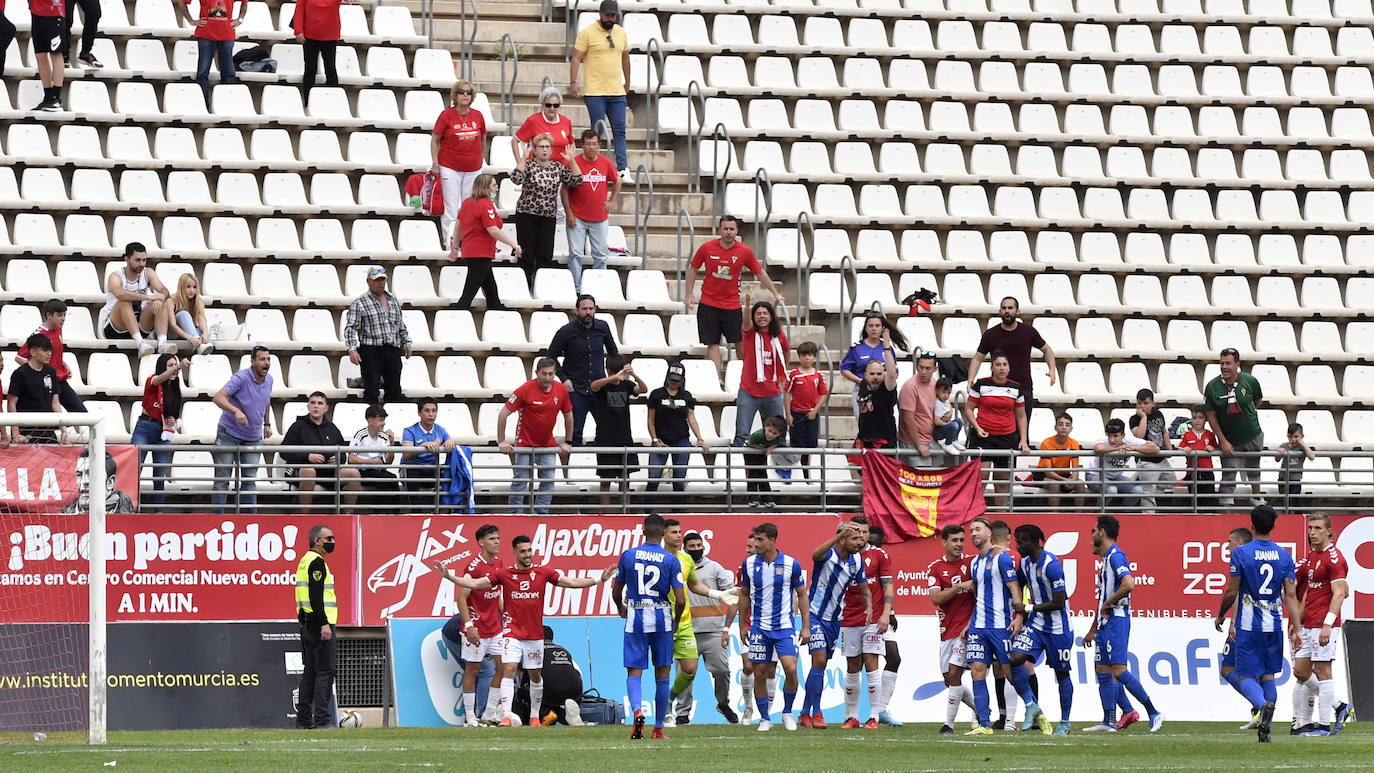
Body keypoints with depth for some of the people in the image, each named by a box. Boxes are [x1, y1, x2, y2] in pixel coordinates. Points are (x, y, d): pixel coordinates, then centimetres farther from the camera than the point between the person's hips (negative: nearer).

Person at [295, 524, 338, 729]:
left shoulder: (305, 561, 18)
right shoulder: (317, 562, -12)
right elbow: (315, 595, -21)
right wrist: (324, 624, -23)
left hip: (307, 624, 10)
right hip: (319, 622, -10)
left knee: (309, 672, 12)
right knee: (324, 672, -9)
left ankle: (304, 719, 13)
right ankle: (322, 720, -13)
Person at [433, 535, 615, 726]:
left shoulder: (543, 572, 0)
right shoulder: (503, 573, -3)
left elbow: (571, 582, 4)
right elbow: (475, 584, -2)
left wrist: (599, 580, -4)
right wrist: (448, 576, -11)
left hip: (535, 636, 2)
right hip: (512, 633, -2)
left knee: (536, 676, 11)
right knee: (508, 670, -17)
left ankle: (534, 716, 26)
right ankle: (505, 716, -21)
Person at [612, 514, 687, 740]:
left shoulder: (628, 556, 0)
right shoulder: (671, 560, -5)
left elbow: (616, 592, 8)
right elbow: (680, 600, -9)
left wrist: (621, 608, 30)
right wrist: (676, 621, 11)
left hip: (635, 619, 0)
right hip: (662, 619, 0)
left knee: (634, 672, 3)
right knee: (662, 675, 11)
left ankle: (637, 711, -26)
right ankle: (658, 728, 14)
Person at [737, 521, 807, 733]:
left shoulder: (791, 564, -5)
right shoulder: (749, 563, 1)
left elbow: (801, 595, 4)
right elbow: (744, 595, 12)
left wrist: (806, 626, 0)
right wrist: (742, 626, 11)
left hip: (784, 627, -2)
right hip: (758, 627, 2)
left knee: (790, 669, -15)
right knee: (760, 673, 1)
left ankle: (788, 712, 6)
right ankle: (765, 719, 15)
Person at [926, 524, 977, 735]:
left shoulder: (972, 563, 0)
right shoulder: (935, 567, 5)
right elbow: (936, 598, -7)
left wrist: (970, 624, -8)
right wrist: (960, 587, -18)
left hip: (966, 628, -4)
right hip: (946, 630, 4)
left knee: (954, 673, -13)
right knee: (949, 679, 6)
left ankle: (949, 724, -7)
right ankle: (981, 710, 26)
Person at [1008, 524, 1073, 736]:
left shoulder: (1051, 565, -21)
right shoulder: (1025, 562, 4)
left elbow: (1059, 603, -21)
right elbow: (1016, 586, 24)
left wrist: (1028, 608, -15)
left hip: (1058, 628, -7)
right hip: (1036, 624, 7)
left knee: (1062, 674, 6)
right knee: (1016, 658, -14)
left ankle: (1064, 723, 17)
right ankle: (1031, 706, -1)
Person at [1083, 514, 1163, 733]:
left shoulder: (1116, 557, -12)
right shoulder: (1106, 559, 20)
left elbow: (1129, 584, -29)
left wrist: (1108, 604, -17)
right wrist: (1092, 630, 28)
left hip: (1116, 620, -10)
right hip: (1105, 623, 10)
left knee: (1118, 670, -15)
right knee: (1102, 669, 8)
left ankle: (1153, 713, -13)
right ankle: (1108, 721, 9)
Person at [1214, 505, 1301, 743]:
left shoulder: (1241, 553, -7)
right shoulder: (1284, 555, 3)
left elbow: (1232, 592, -5)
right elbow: (1291, 595, 0)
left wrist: (1220, 615, 12)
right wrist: (1297, 629, 0)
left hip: (1249, 625, -3)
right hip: (1275, 624, 3)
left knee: (1246, 677, 0)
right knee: (1268, 675, 14)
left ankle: (1263, 704, -31)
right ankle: (1266, 729, 11)